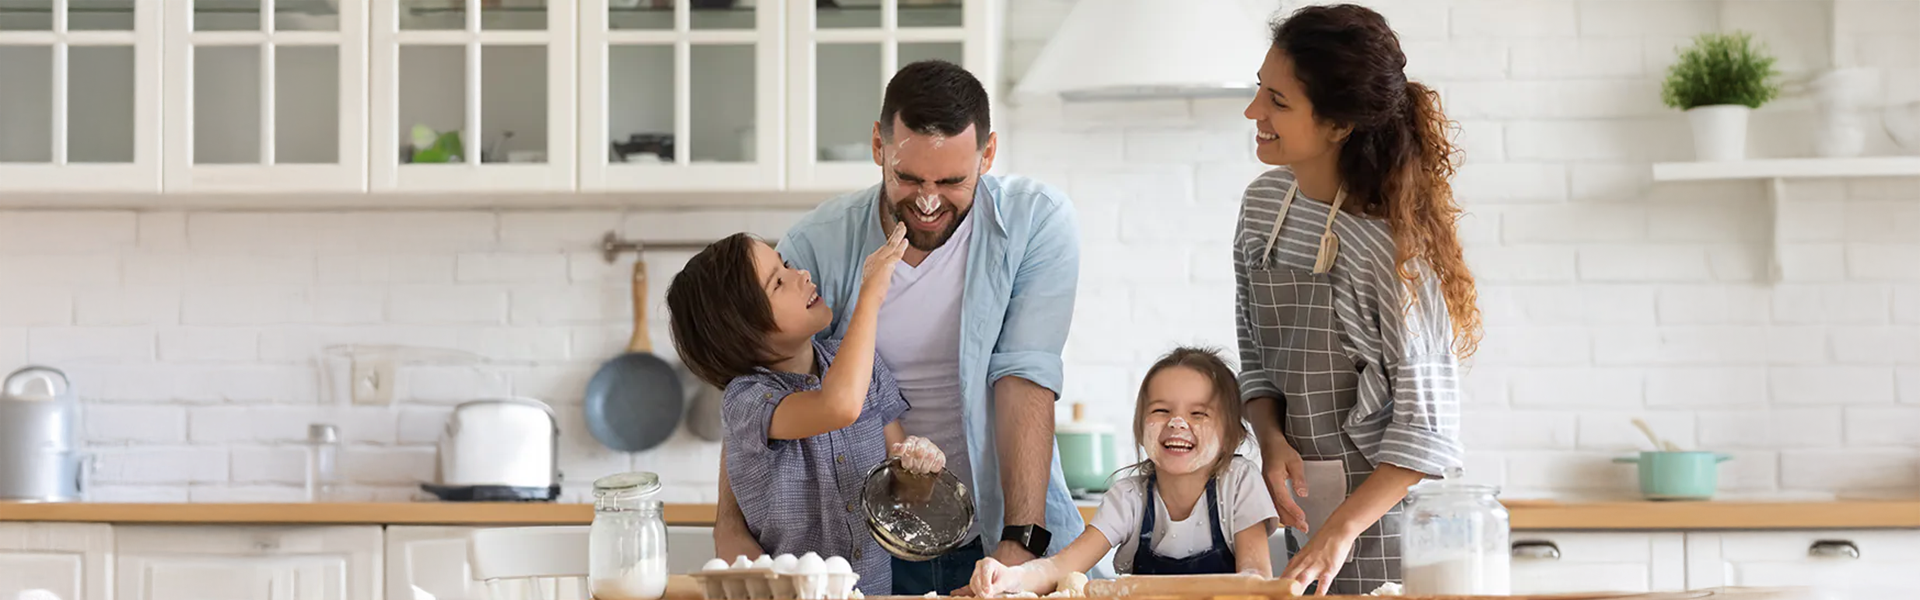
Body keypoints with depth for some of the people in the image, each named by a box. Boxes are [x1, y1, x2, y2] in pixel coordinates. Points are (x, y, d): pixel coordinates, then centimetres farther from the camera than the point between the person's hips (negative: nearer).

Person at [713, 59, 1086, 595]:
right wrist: (730, 524, -21)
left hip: (998, 533, 0)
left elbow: (1025, 380, -12)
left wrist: (1021, 542, -20)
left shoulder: (1037, 222, -6)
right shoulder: (817, 244, -5)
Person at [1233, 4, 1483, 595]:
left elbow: (1427, 422, -18)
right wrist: (1272, 437, -7)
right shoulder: (1263, 201, 2)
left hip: (1383, 505, -6)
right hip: (1304, 501, 6)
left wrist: (1339, 531, -23)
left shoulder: (1390, 241, -19)